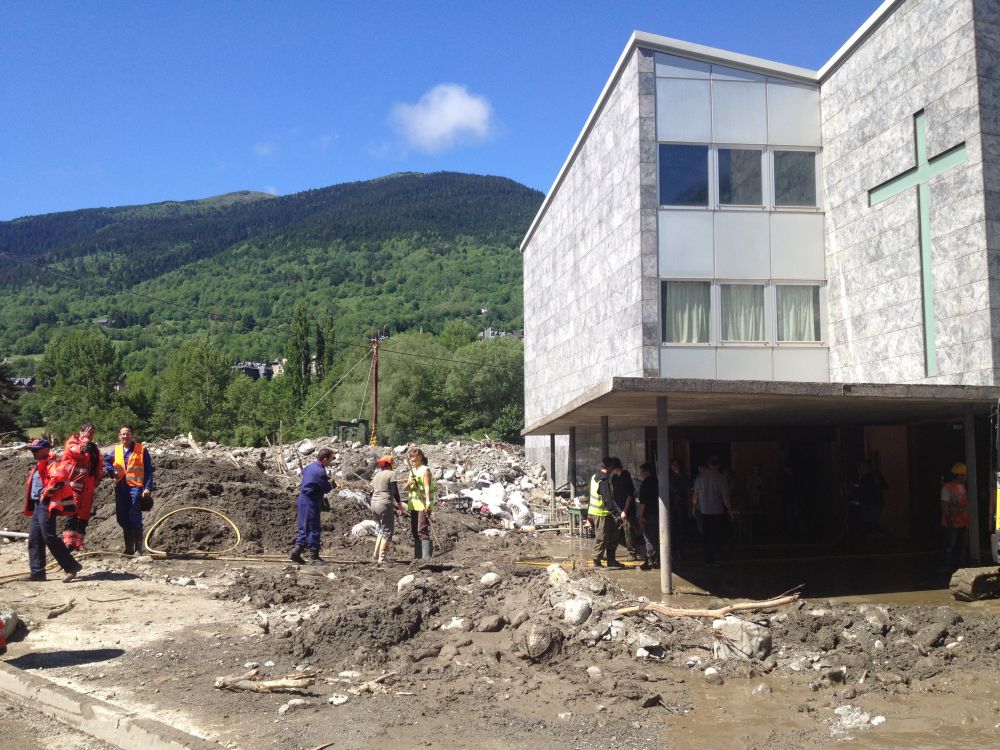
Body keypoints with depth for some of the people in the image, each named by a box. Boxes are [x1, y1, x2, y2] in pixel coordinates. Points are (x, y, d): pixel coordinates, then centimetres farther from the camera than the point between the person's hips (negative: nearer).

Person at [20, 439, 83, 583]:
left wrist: (47, 492, -22)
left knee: (49, 537, -13)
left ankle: (71, 566, -8)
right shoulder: (37, 466, 20)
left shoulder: (51, 464, -12)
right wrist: (31, 505, 20)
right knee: (34, 540, 9)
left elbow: (59, 476, -32)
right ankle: (37, 572, 13)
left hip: (47, 505, -10)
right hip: (37, 506, 10)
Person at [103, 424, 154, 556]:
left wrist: (148, 488, -11)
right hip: (120, 488, 5)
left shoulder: (141, 450, 1)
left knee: (135, 520, -9)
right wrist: (111, 471, 7)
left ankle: (138, 549, -4)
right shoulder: (116, 451, 14)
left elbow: (148, 471, -1)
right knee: (122, 519, 8)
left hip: (135, 487, -5)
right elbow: (104, 461, 27)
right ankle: (128, 548, 18)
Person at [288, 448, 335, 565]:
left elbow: (303, 472, 32)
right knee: (314, 529, -2)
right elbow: (327, 489, -13)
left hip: (303, 500, 9)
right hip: (311, 504, -9)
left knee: (304, 528, 14)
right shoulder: (320, 472, -20)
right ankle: (314, 556, 4)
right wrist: (332, 484, 11)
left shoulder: (310, 466, 9)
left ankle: (296, 552, 11)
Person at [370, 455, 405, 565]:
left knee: (382, 529, 21)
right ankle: (381, 558, -5)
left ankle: (375, 556, 18)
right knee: (387, 532, 0)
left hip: (374, 504, 8)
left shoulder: (376, 475, 16)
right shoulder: (390, 474, -7)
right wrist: (400, 505, 0)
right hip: (385, 505, -8)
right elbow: (395, 492, -10)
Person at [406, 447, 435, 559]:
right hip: (413, 505, 9)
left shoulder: (425, 470, -7)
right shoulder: (412, 470, 17)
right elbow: (406, 488, 13)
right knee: (414, 532, 12)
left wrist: (428, 501, -35)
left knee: (423, 531, -14)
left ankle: (426, 556, -15)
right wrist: (409, 483, -11)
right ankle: (418, 555, 20)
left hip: (423, 505, -9)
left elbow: (427, 486, -21)